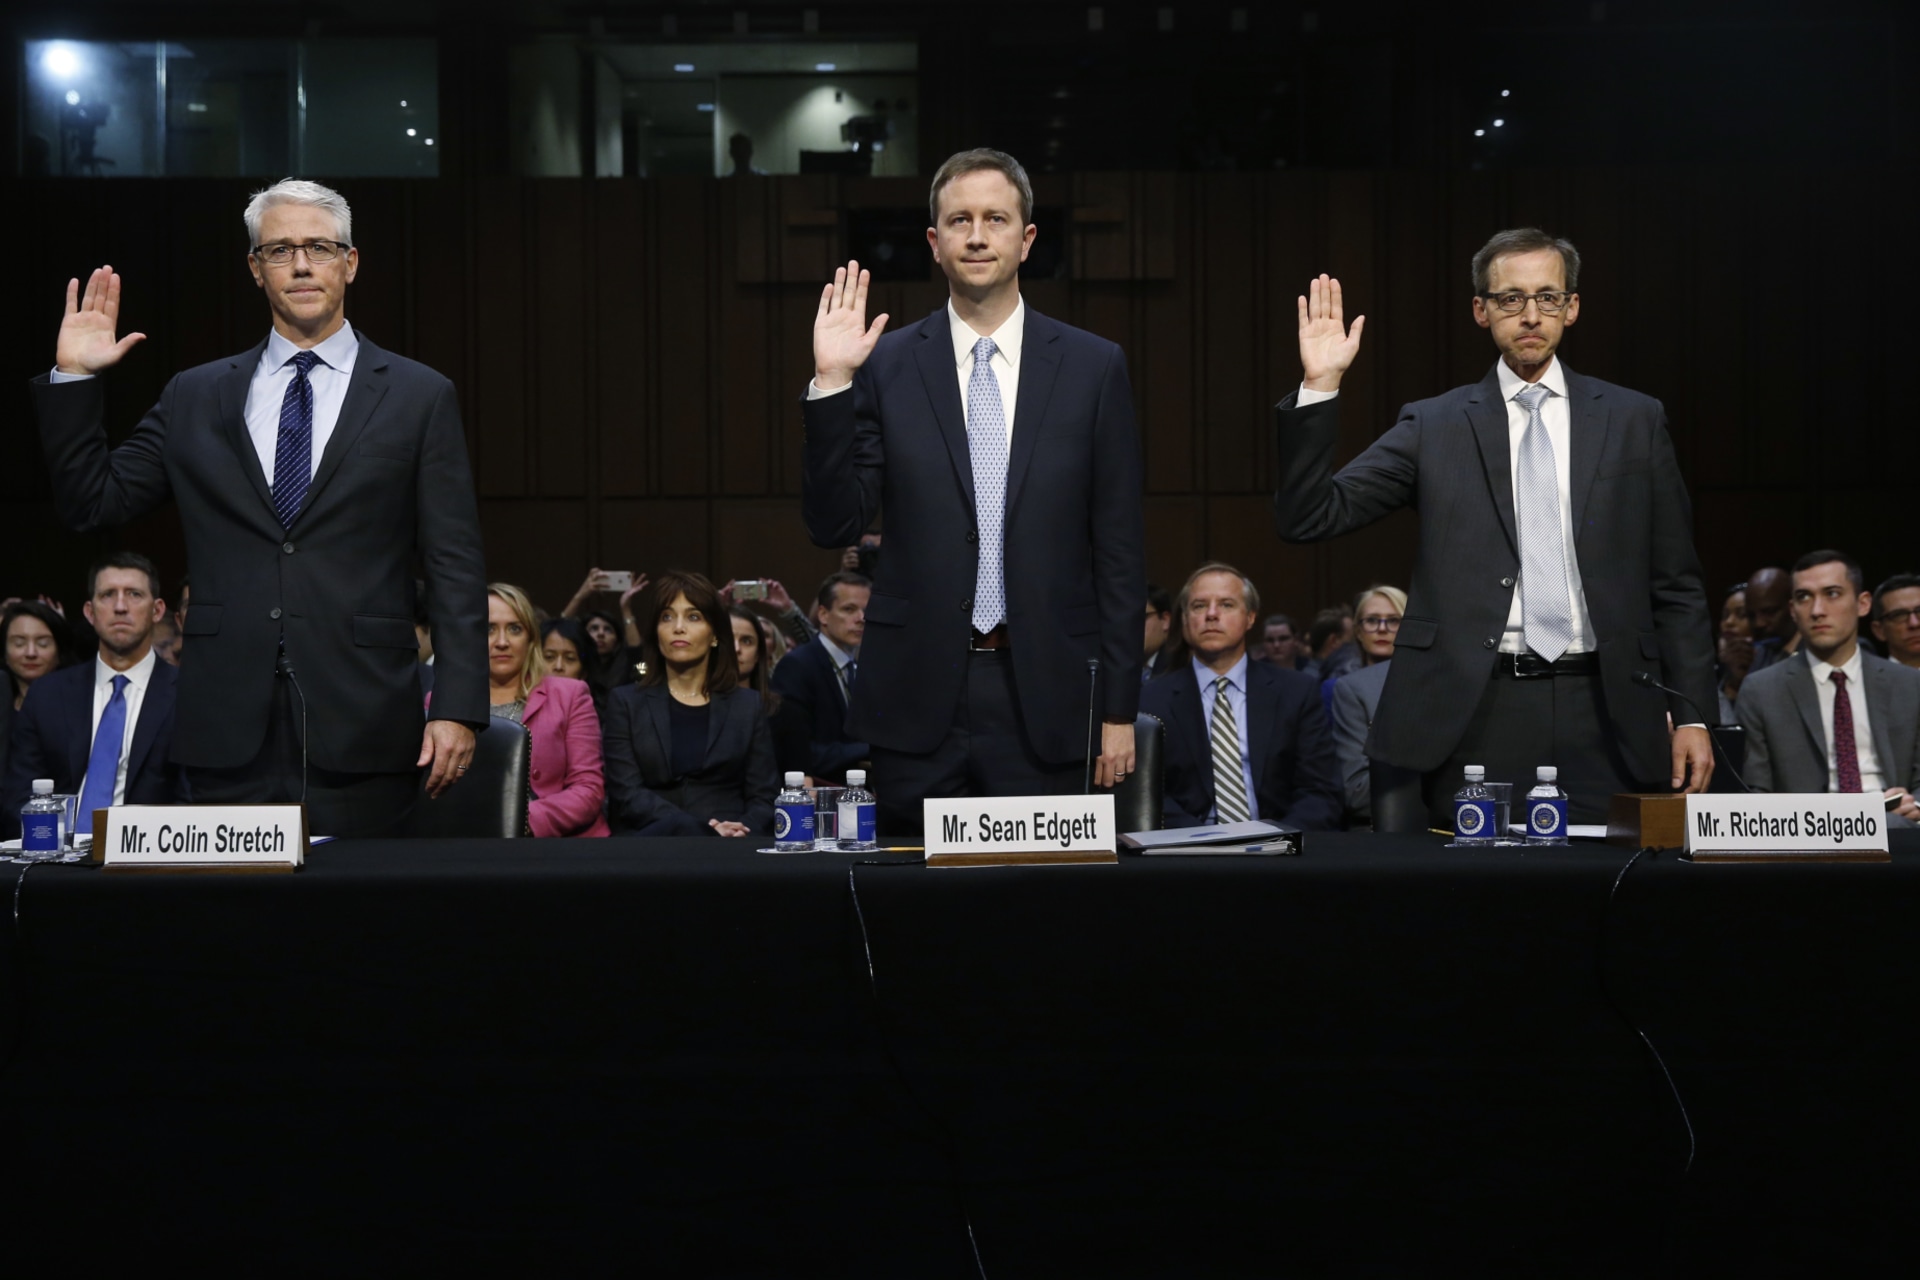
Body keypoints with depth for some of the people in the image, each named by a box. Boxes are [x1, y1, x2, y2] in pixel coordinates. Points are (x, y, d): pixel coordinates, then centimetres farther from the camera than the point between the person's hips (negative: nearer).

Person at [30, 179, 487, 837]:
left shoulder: (420, 397, 5)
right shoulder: (194, 397, 13)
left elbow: (455, 566, 1)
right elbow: (91, 503, 12)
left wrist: (458, 707, -7)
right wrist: (73, 379, 2)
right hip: (229, 731, 2)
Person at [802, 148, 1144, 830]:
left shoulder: (1093, 366, 4)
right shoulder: (886, 365, 3)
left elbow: (1118, 548, 5)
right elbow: (834, 527, 0)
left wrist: (1118, 708, 2)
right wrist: (831, 384, -10)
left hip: (1046, 697, 0)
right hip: (919, 692, 0)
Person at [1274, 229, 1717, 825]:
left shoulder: (1634, 420, 10)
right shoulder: (1433, 425, 7)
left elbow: (1676, 585, 10)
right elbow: (1308, 519, 0)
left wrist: (1693, 715, 3)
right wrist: (1320, 387, -10)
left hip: (1600, 712, 1)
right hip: (1475, 715, -1)